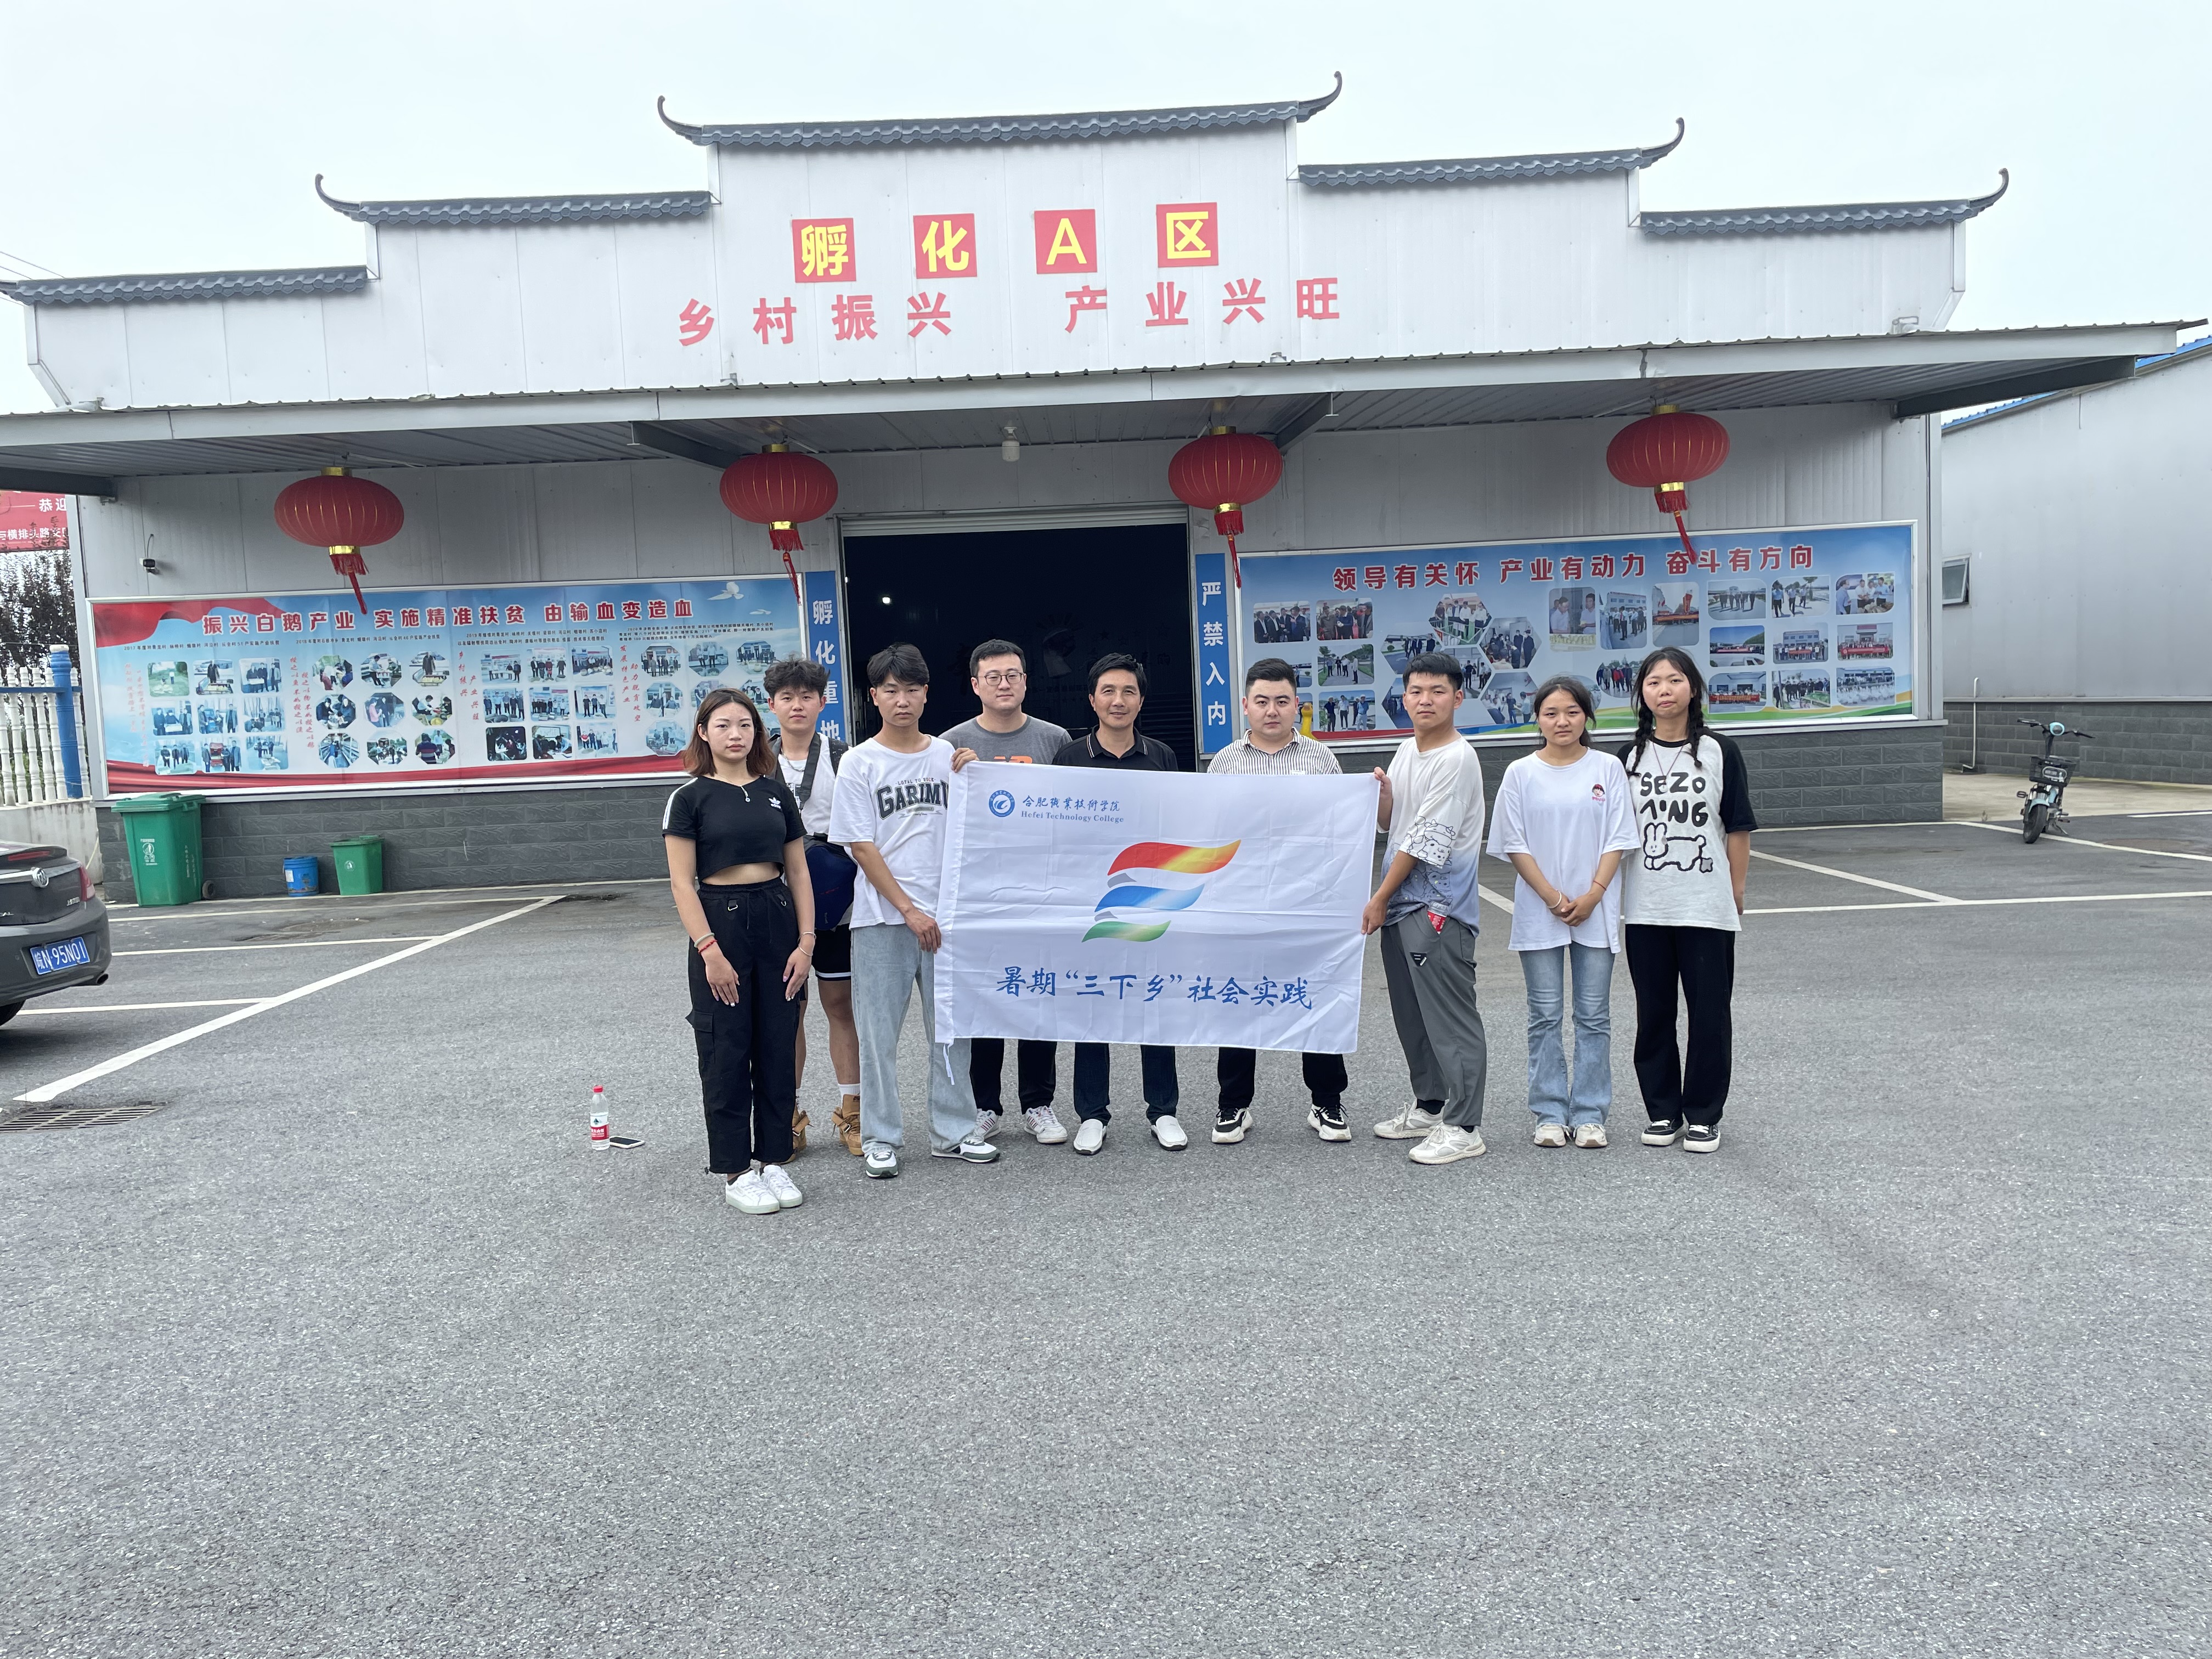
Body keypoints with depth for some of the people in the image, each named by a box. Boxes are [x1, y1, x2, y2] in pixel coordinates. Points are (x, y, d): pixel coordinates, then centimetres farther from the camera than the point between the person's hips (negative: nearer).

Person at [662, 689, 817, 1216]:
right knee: (727, 1051, 2)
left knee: (777, 1047, 7)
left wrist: (806, 939, 1)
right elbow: (682, 882, -7)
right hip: (720, 921, -4)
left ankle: (774, 1160, 20)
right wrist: (709, 950, -15)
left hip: (777, 920, 4)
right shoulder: (690, 798, -2)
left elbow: (798, 872, 10)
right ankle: (736, 1171, 13)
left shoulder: (775, 792, 9)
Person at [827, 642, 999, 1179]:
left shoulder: (947, 755, 8)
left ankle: (952, 1132, 20)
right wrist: (909, 910, -10)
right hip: (882, 916, -3)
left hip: (945, 912, 3)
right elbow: (861, 847, -5)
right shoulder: (859, 763, -2)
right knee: (879, 1031, 2)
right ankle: (880, 1139, 15)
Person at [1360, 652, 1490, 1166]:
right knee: (1410, 1014, 16)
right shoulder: (1406, 751, 14)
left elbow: (1427, 839, -15)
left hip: (1439, 908, -9)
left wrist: (1379, 899, -11)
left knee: (1449, 1017, -5)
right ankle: (1430, 1106, 29)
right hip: (1401, 905, 9)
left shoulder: (1457, 759, -13)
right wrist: (1380, 792, -3)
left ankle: (1462, 1127, 1)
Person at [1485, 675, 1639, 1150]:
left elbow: (1617, 840, 0)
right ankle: (1550, 1114, 12)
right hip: (1539, 911, 0)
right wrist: (1553, 898, -9)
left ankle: (1589, 1115, 12)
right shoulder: (1521, 773, 2)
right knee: (1545, 1016, 4)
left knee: (1594, 1016, 4)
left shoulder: (1607, 769, 3)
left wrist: (1592, 896, -12)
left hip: (1596, 911, 0)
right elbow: (1514, 845, 0)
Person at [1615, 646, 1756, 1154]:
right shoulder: (1629, 757, 5)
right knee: (1653, 1014, 9)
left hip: (1707, 907, -2)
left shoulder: (1720, 753, 0)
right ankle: (1662, 1111, 21)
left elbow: (1737, 829, 2)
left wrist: (1736, 891, 1)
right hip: (1645, 909, 2)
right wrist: (1614, 892, 4)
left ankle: (1703, 1115, 14)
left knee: (1709, 1013, 2)